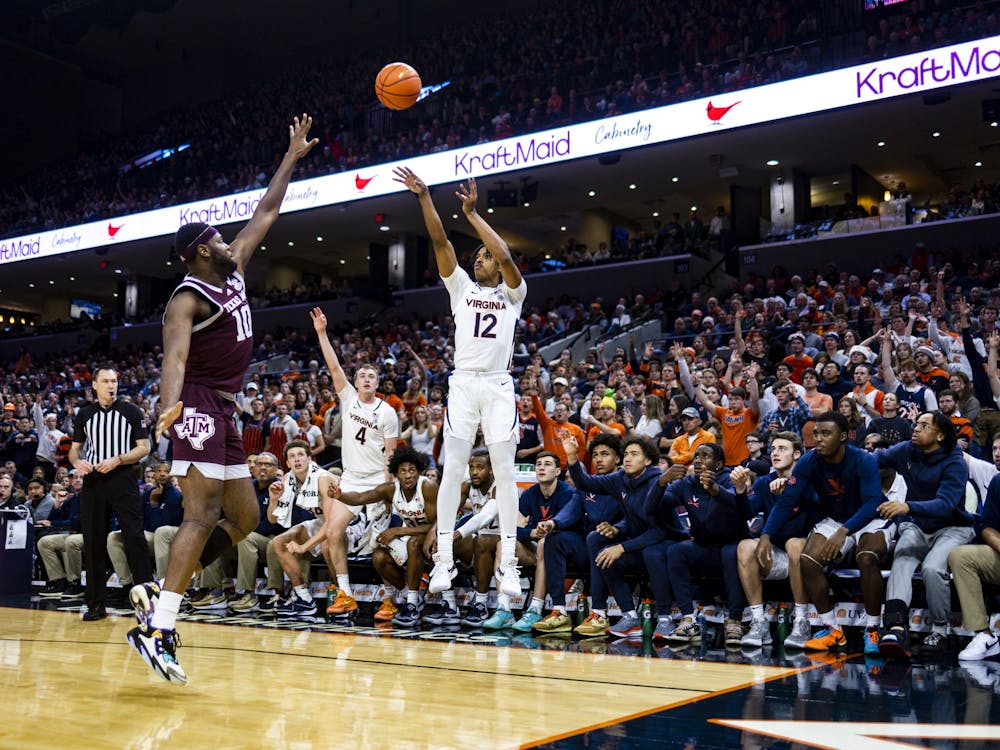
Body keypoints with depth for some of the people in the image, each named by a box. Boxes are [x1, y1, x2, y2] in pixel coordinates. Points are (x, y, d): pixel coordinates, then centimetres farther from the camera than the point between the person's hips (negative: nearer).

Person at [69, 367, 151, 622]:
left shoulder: (130, 410, 3)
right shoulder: (85, 414, 13)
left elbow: (144, 447, -1)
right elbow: (75, 448, 17)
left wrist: (116, 460, -15)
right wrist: (77, 462, -6)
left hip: (123, 479, -3)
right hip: (92, 481, 3)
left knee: (134, 538, -10)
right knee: (93, 542, 4)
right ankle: (96, 603, 12)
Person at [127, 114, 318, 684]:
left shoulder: (234, 272, 14)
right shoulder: (187, 300, -11)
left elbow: (265, 216, 20)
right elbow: (175, 356, -28)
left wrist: (292, 158, 21)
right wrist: (170, 404, -47)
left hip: (225, 413, 9)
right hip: (199, 407, -9)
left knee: (245, 518, 10)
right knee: (204, 515, -18)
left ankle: (158, 593, 11)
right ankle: (159, 630, -20)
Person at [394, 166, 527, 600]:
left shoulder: (512, 293, 10)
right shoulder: (461, 287, 16)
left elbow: (506, 257, -9)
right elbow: (441, 242, 5)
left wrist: (472, 213, -8)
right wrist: (424, 197, -5)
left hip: (498, 385, -1)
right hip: (463, 383, 1)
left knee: (504, 470, -3)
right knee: (453, 469, -4)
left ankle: (508, 564, -2)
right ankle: (444, 560, -1)